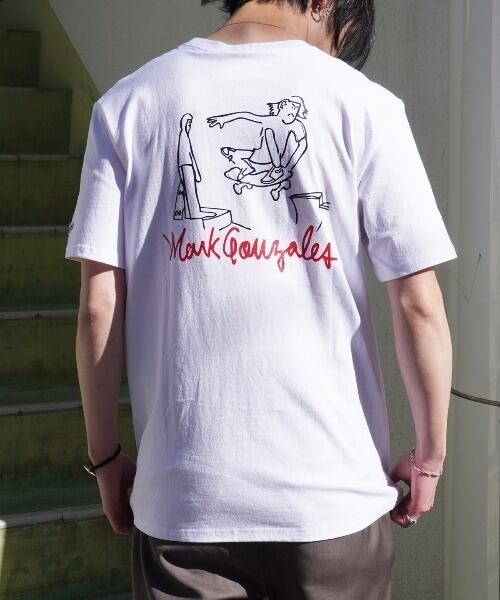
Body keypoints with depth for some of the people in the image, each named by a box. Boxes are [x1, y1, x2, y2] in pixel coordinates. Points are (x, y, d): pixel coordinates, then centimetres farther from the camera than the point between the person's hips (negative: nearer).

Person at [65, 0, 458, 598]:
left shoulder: (128, 102, 1)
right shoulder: (362, 103, -3)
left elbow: (99, 306, -3)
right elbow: (417, 304, -6)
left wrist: (105, 456, 8)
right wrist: (429, 454, 6)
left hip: (183, 499, 1)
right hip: (334, 492, -1)